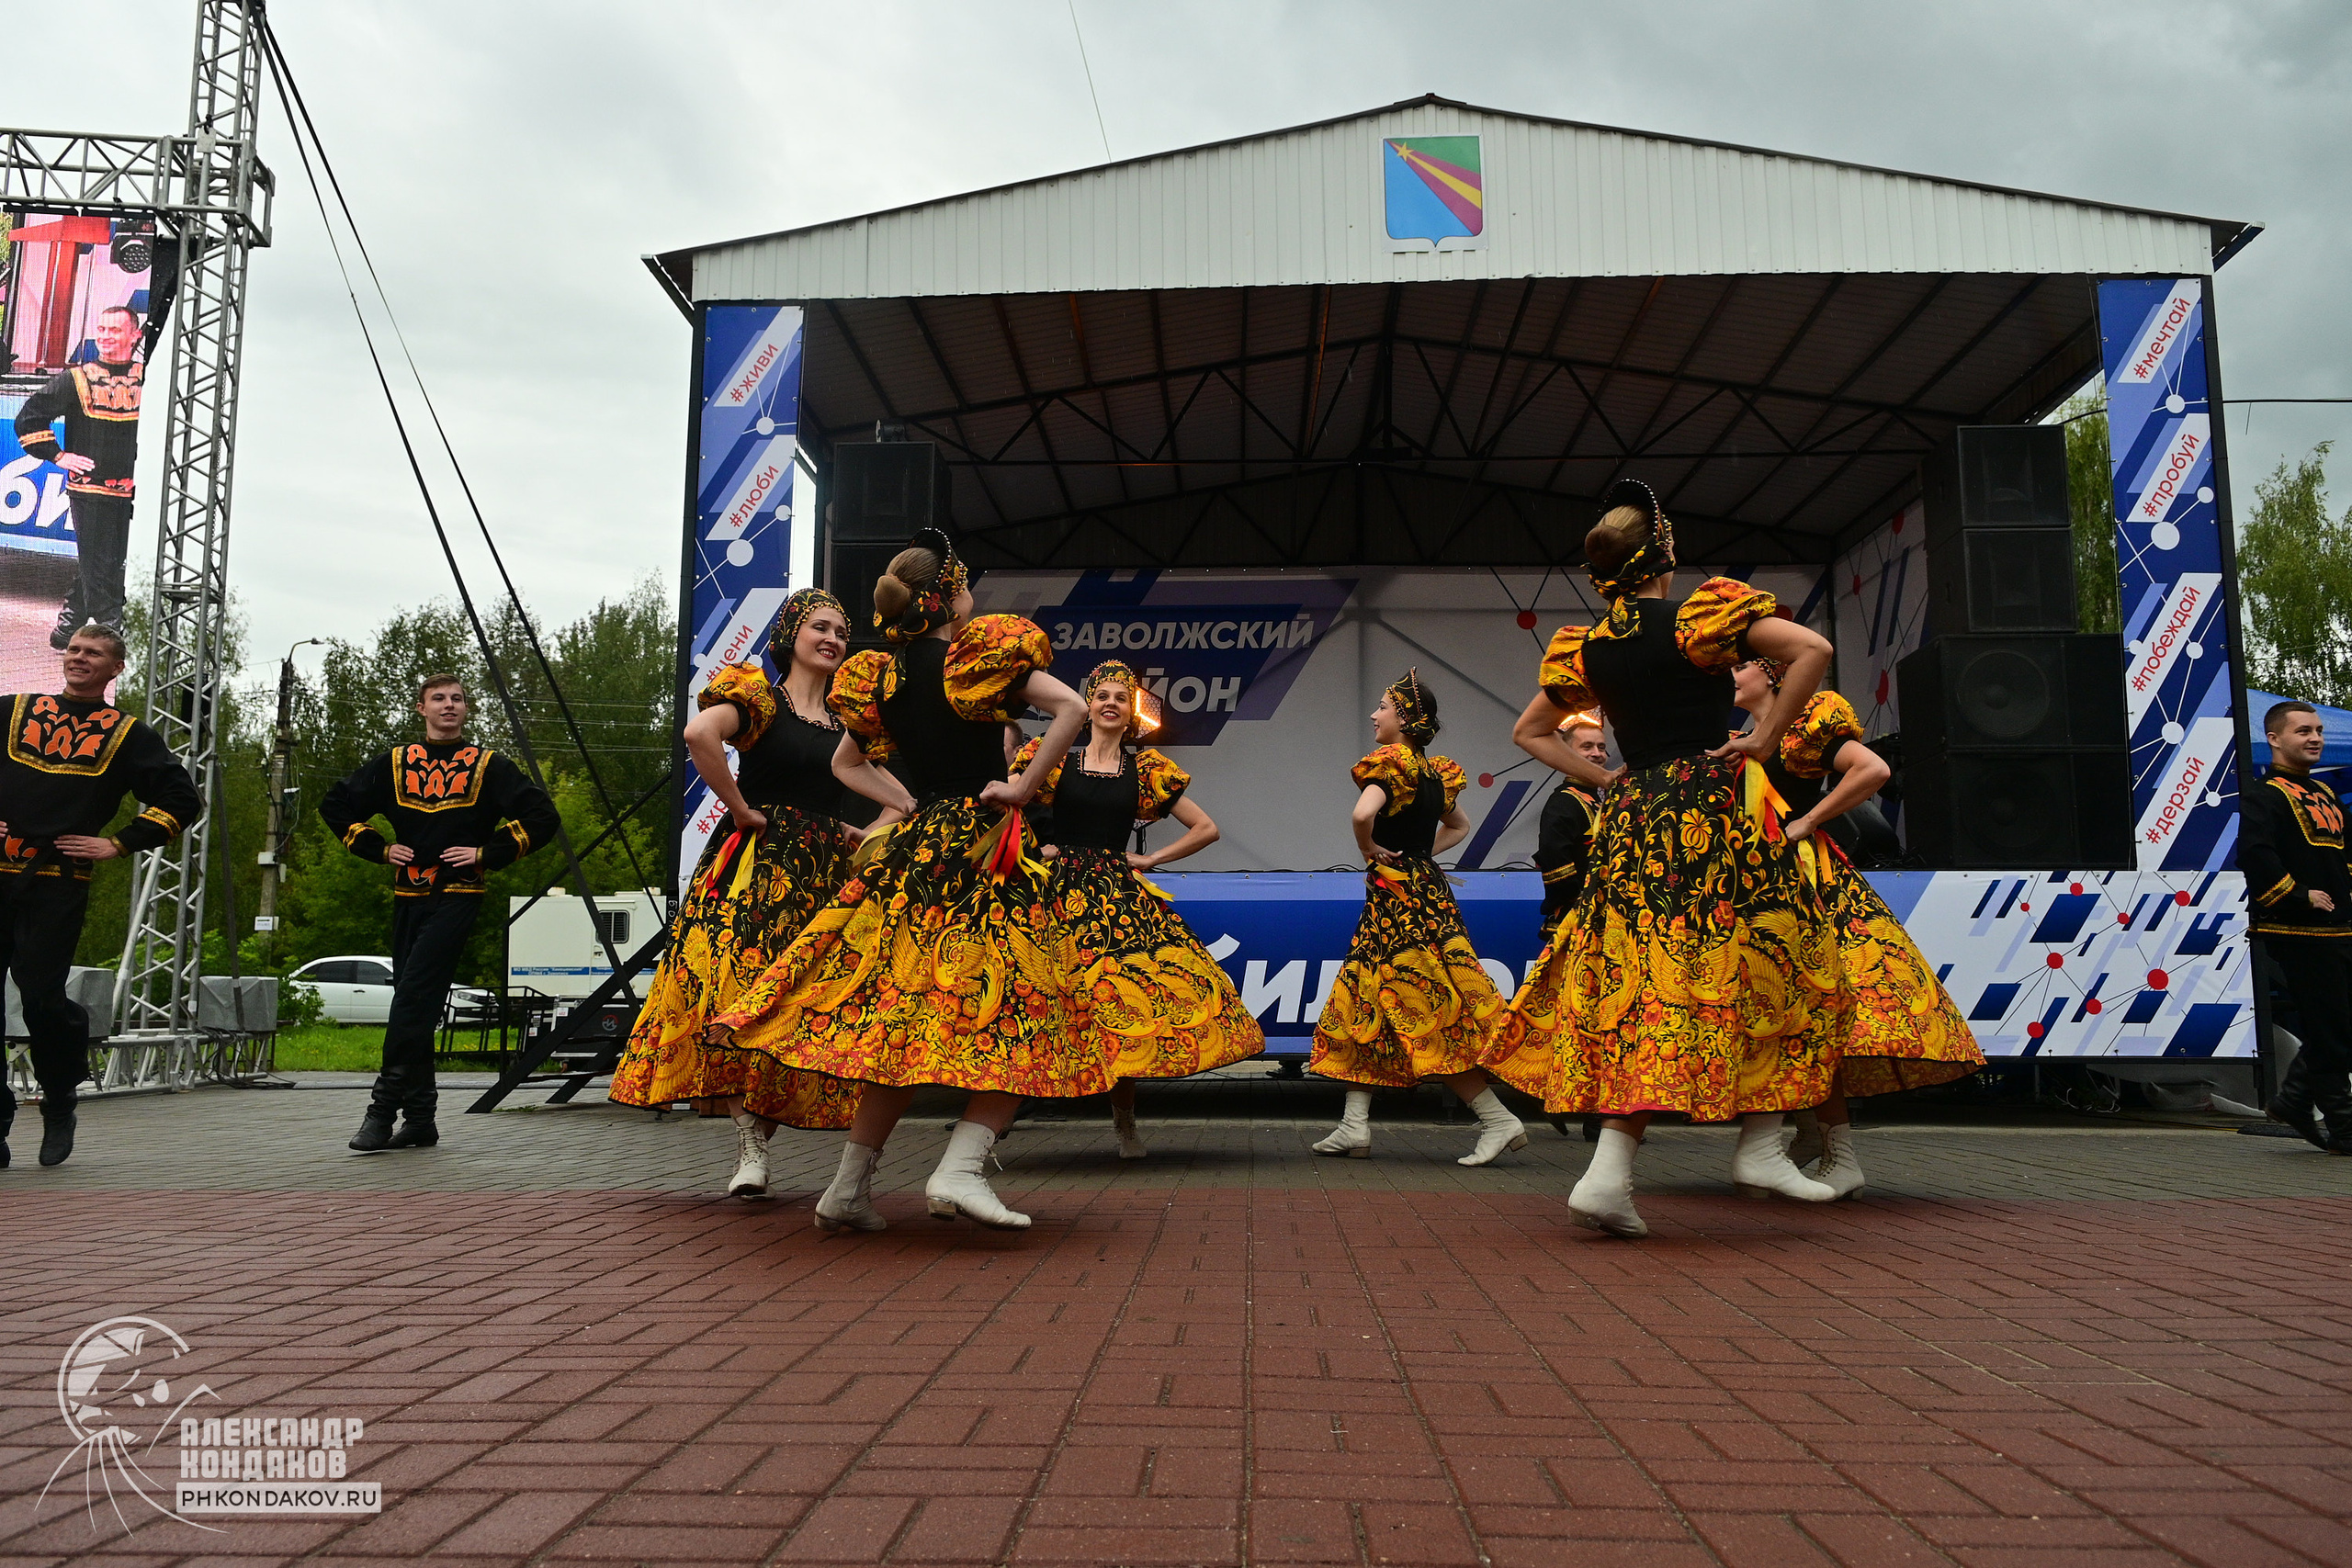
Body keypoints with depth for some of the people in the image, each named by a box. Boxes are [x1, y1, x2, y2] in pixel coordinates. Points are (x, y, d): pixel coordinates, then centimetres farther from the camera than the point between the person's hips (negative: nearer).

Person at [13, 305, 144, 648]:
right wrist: (58, 455, -2)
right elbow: (28, 419, 5)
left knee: (111, 564, 8)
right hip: (87, 488, -3)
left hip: (132, 491, 3)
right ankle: (110, 631, 2)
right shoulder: (76, 378, 1)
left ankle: (68, 623, 24)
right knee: (97, 565, -3)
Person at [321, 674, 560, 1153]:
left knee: (414, 996, -16)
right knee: (413, 1005, 5)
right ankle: (420, 1119, 10)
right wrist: (379, 848, 9)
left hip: (458, 896, -4)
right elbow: (336, 805, 22)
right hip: (407, 896, 4)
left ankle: (385, 1105, -13)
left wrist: (486, 853, -6)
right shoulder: (393, 763, 12)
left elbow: (541, 816, 1)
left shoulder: (489, 765, 4)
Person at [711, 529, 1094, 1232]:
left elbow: (845, 762, 24)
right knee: (1016, 1019, -2)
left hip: (908, 857, 6)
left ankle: (848, 1187, 12)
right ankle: (960, 1168, -17)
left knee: (900, 1024, 11)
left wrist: (907, 802, 15)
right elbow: (1072, 707, -17)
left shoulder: (881, 678, 11)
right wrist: (1022, 787, -12)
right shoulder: (984, 657, -6)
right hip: (984, 854, -6)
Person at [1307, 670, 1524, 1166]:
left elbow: (1362, 813, -32)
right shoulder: (1433, 771, 14)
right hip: (1426, 888, 9)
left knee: (1424, 1014, -8)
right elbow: (1458, 825, 30)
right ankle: (1354, 1126, 11)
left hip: (1398, 899, -9)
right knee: (1361, 1008, 11)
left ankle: (1499, 1120, -7)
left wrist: (1368, 848, -13)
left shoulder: (1390, 763, -13)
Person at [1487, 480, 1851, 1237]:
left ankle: (1609, 1172, -1)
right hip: (1716, 813, -5)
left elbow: (1530, 733, 19)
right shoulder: (1706, 614, -4)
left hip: (1630, 825, 5)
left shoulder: (1586, 648, 9)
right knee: (1771, 969, 9)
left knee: (1639, 980, 5)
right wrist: (1763, 740, -7)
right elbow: (1812, 650, -13)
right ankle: (1760, 1143, 9)